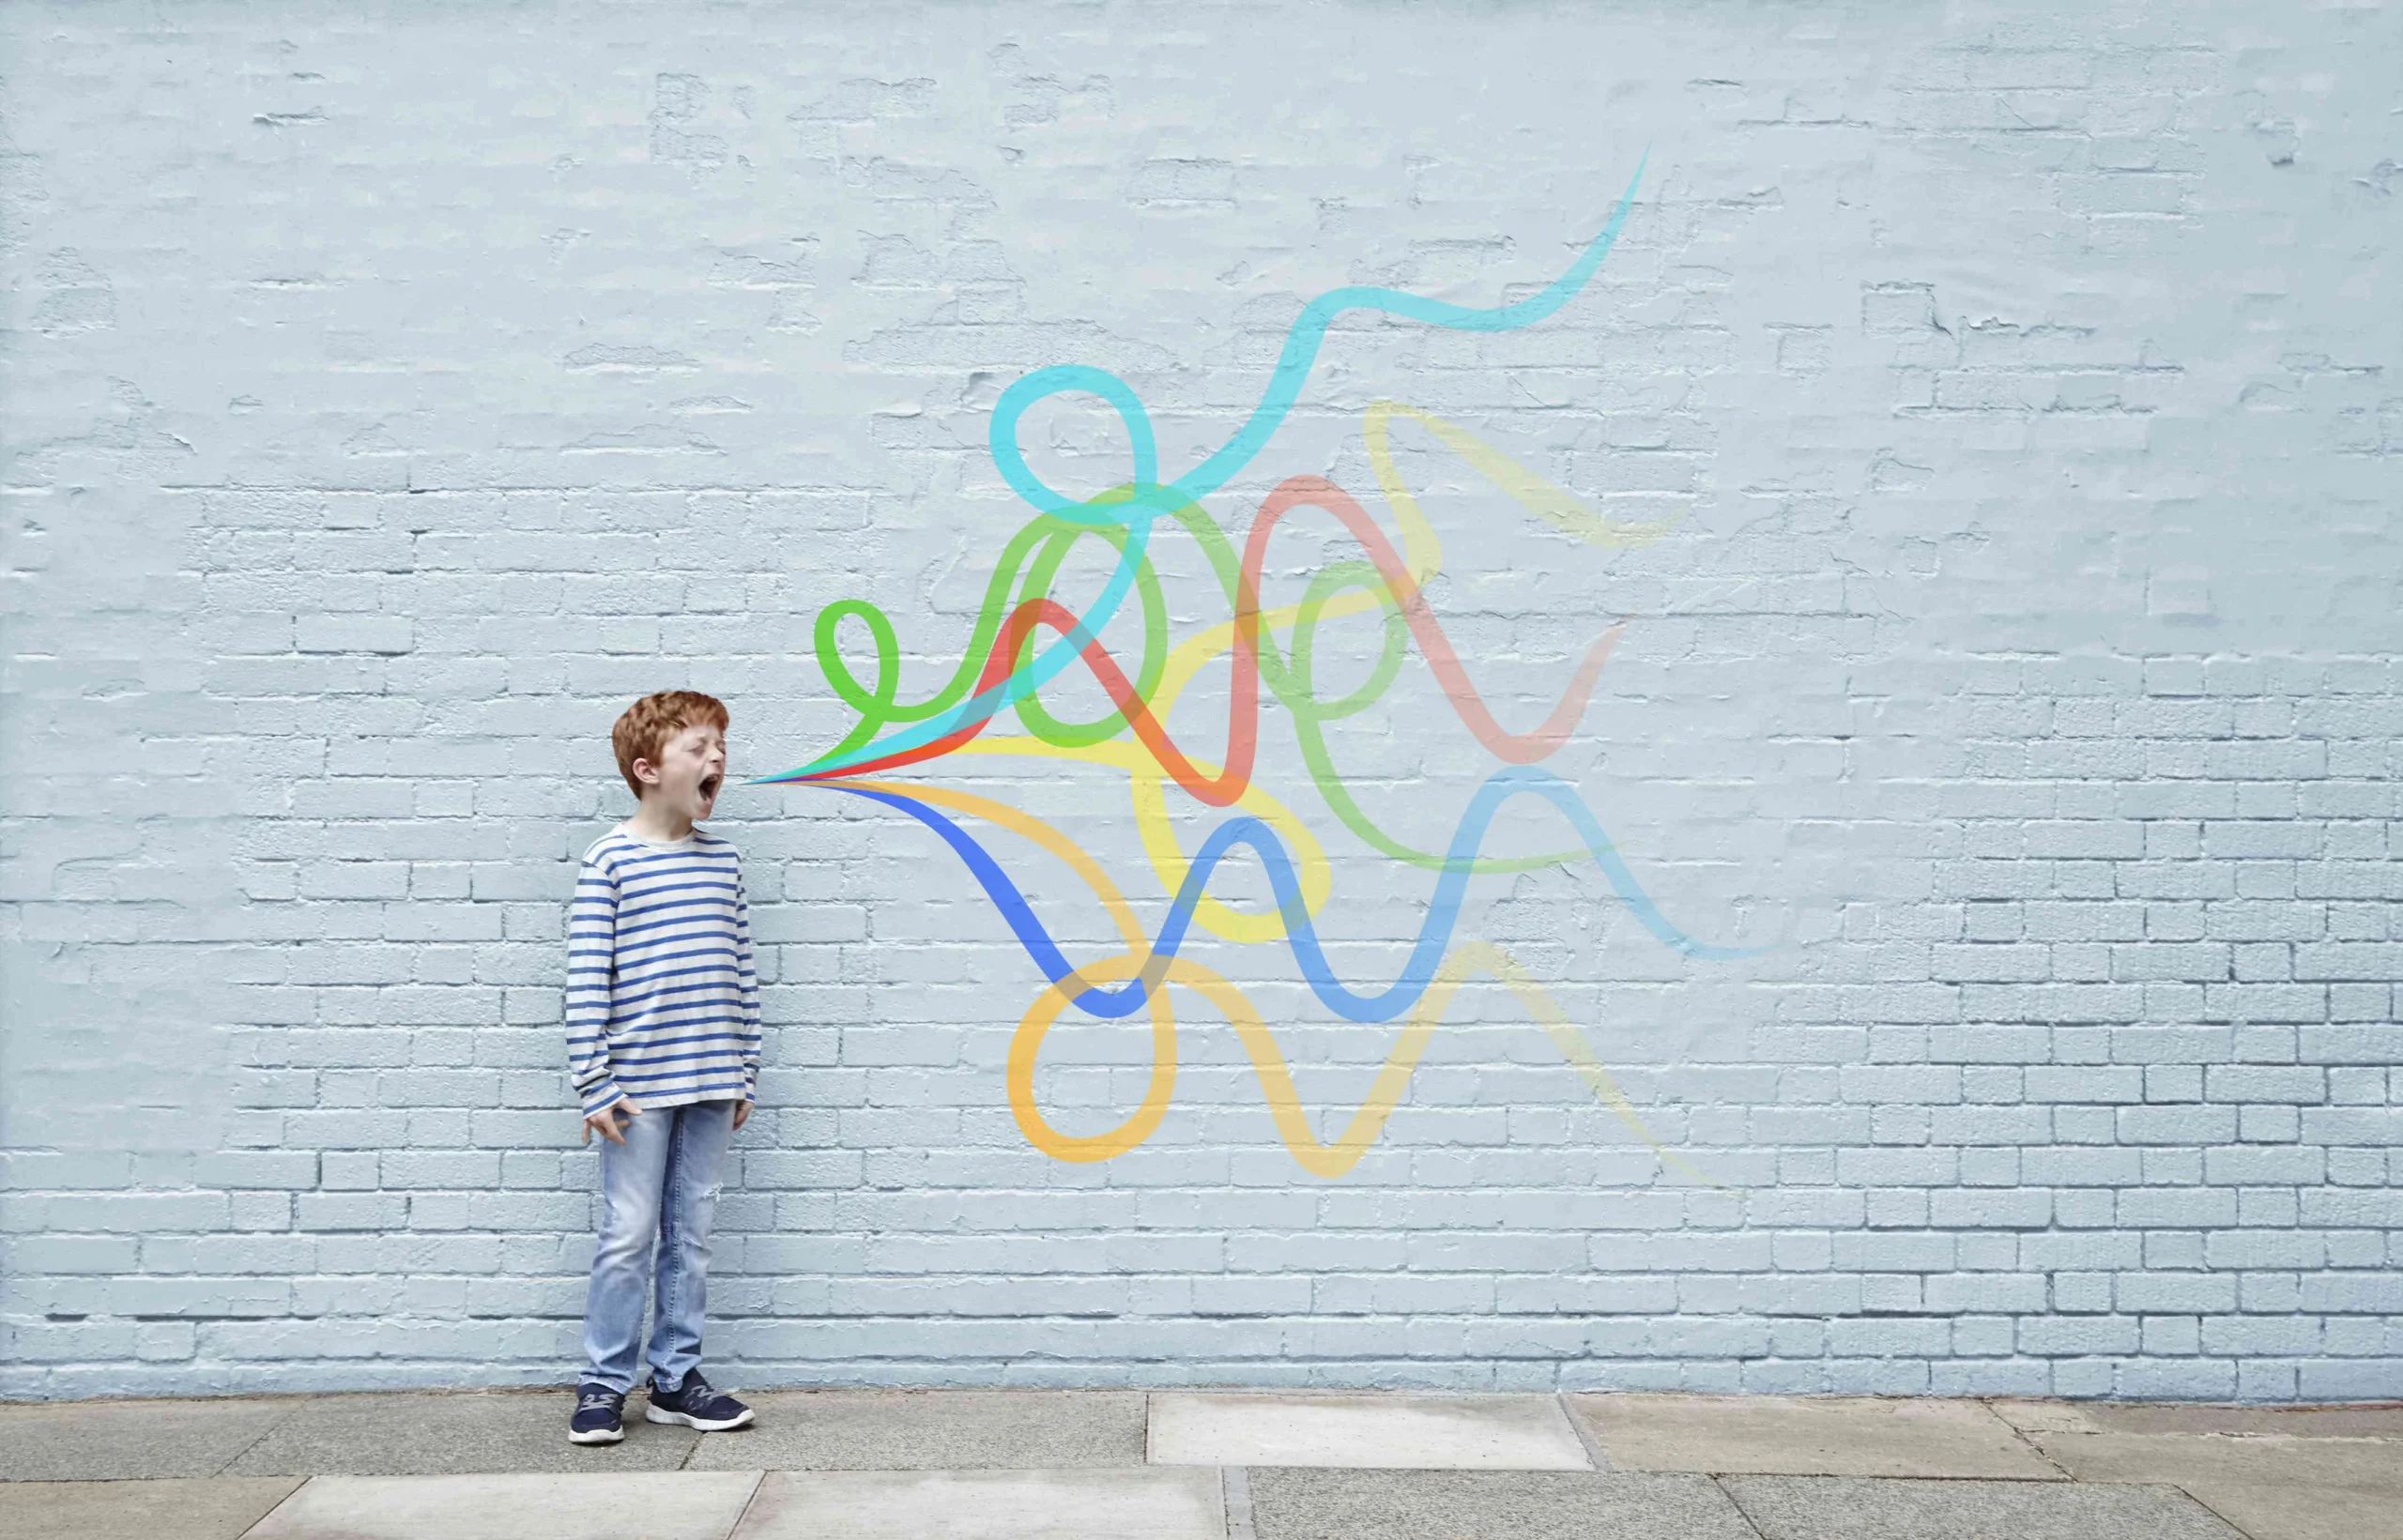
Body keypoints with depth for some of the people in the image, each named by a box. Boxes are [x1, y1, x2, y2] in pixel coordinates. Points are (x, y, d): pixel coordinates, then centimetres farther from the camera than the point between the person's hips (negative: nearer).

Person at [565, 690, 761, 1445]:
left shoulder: (723, 861, 9)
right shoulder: (610, 860, -7)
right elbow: (587, 980, -9)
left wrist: (745, 1075, 11)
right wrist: (593, 1086, -11)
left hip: (710, 1085, 5)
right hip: (639, 1086, -5)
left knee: (691, 1236, 11)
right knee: (628, 1237, 1)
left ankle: (676, 1380, 20)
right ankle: (604, 1384, 13)